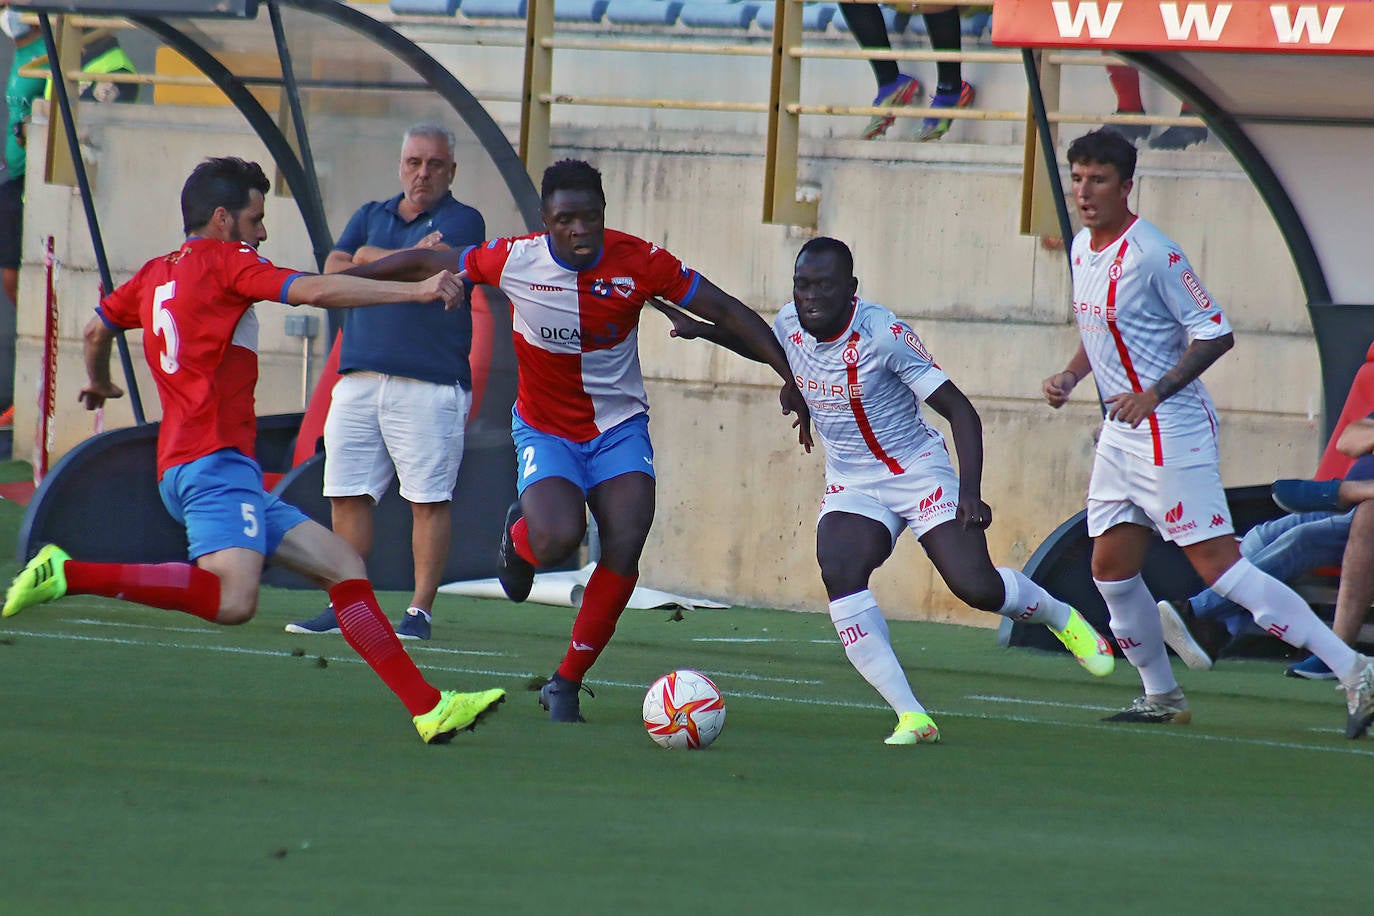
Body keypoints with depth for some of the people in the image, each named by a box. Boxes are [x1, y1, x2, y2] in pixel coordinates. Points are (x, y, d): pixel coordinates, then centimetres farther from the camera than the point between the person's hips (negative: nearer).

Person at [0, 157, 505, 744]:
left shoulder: (157, 274, 22)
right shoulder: (222, 261, -2)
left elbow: (96, 331, 36)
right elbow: (316, 292, -12)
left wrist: (99, 384, 58)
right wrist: (414, 292, -11)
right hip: (215, 459, -11)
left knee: (345, 567, 9)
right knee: (233, 600, -31)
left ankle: (428, 708, 2)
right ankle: (69, 575, -25)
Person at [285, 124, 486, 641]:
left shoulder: (461, 221, 4)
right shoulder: (370, 217, 19)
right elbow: (334, 272, 5)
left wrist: (369, 257, 1)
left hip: (430, 382, -5)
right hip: (359, 379, 5)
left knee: (429, 499, -5)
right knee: (347, 495, 3)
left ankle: (421, 611, -2)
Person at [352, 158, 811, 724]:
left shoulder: (640, 263, -14)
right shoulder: (514, 261, -15)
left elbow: (723, 309, -7)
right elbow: (423, 264, -1)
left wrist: (789, 377, -11)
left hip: (620, 428, 1)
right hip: (546, 432, -1)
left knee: (625, 546, -17)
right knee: (557, 539, -27)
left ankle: (567, 683, -2)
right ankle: (518, 537, 14)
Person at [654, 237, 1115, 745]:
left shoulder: (883, 334, -22)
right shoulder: (790, 324, -3)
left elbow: (959, 410, -18)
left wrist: (970, 492, -28)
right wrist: (700, 330, 13)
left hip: (919, 473, -5)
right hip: (850, 487, 5)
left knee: (976, 586, -17)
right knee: (838, 572, -25)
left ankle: (1061, 617, 20)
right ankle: (910, 716, -23)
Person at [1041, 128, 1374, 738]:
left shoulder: (1152, 255, -17)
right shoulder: (1082, 248, 11)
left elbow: (1215, 334, -15)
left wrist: (1154, 393, -21)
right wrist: (1070, 376, 10)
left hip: (1170, 431, -9)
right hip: (1121, 432, 9)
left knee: (1219, 567, -14)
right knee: (1111, 568, 9)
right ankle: (1162, 696, 25)